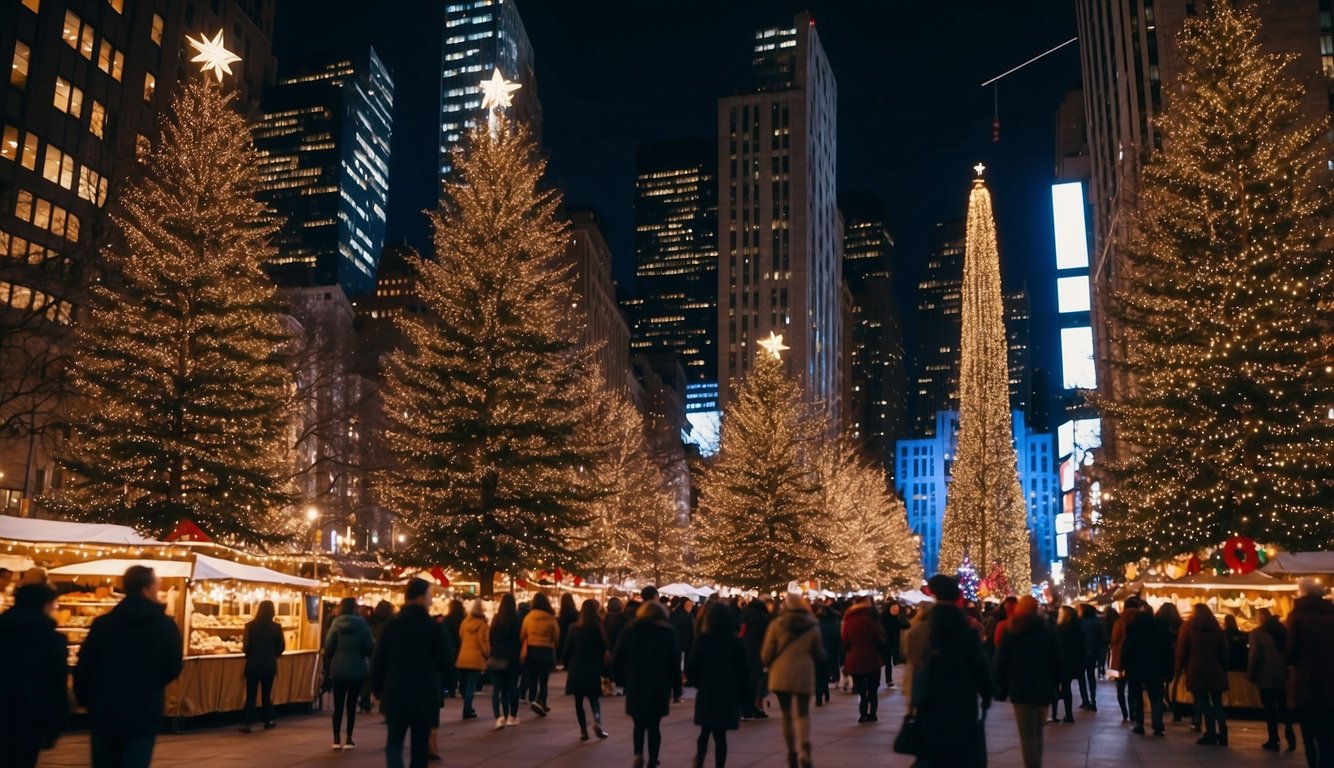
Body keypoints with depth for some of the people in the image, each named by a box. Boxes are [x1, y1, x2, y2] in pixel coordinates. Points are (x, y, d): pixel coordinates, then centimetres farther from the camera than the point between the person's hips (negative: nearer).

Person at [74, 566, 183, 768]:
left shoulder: (102, 623, -3)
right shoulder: (165, 626, -8)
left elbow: (83, 667, -1)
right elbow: (173, 670, -1)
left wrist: (86, 701, 15)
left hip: (104, 711, 3)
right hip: (144, 713, -3)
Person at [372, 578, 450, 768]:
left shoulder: (391, 625, -1)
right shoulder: (433, 627, -7)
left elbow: (378, 661, 1)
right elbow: (445, 662, -6)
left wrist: (377, 688, 13)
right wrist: (440, 686, 12)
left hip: (396, 693, 2)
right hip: (426, 694, -1)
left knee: (394, 741, 11)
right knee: (420, 744, 11)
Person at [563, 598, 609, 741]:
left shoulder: (573, 628, -2)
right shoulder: (597, 628, -8)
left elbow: (567, 650, -1)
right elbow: (603, 650, -4)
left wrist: (567, 666, 11)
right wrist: (601, 667, 11)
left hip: (576, 670, 1)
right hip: (593, 670, -1)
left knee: (579, 701, 10)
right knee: (594, 698, 12)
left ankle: (583, 730, 5)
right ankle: (597, 722, -12)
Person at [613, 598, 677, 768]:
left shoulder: (630, 630, 4)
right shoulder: (668, 632, 2)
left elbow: (618, 658, 0)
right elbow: (673, 661, -3)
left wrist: (622, 680, 8)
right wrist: (674, 684, 4)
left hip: (635, 684, 1)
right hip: (659, 686, 0)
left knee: (639, 724, 14)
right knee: (653, 725, 8)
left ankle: (638, 754, -7)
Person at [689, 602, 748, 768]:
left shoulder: (703, 639, -3)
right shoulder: (735, 642, -2)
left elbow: (693, 666, -4)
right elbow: (742, 670, 0)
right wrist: (743, 695, 6)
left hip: (707, 691, 0)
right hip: (729, 693, 0)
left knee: (705, 731, 15)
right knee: (720, 734, 2)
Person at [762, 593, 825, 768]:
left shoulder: (776, 624, -3)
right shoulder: (811, 627, 5)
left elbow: (766, 654, -2)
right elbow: (820, 654, 12)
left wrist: (770, 666, 18)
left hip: (781, 675, -1)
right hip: (804, 675, 1)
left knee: (787, 715, 10)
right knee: (802, 714, 2)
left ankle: (793, 754, 14)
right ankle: (804, 750, -19)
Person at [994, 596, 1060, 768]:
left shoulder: (1011, 631, 2)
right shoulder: (1047, 631, 4)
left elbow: (1001, 662, 0)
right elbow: (1057, 661, 4)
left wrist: (1001, 688, 6)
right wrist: (1054, 685, 12)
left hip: (1020, 689, -2)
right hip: (1043, 688, 2)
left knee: (1027, 736, -1)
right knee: (1037, 733, 17)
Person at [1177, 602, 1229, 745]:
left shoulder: (1188, 627, 2)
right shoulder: (1217, 628, 12)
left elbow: (1181, 650, 0)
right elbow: (1223, 651, 12)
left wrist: (1179, 669, 5)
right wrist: (1224, 669, 15)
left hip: (1196, 670, -4)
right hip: (1215, 670, 4)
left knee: (1203, 703, -3)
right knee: (1217, 703, 8)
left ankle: (1211, 733, -9)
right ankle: (1222, 733, 1)